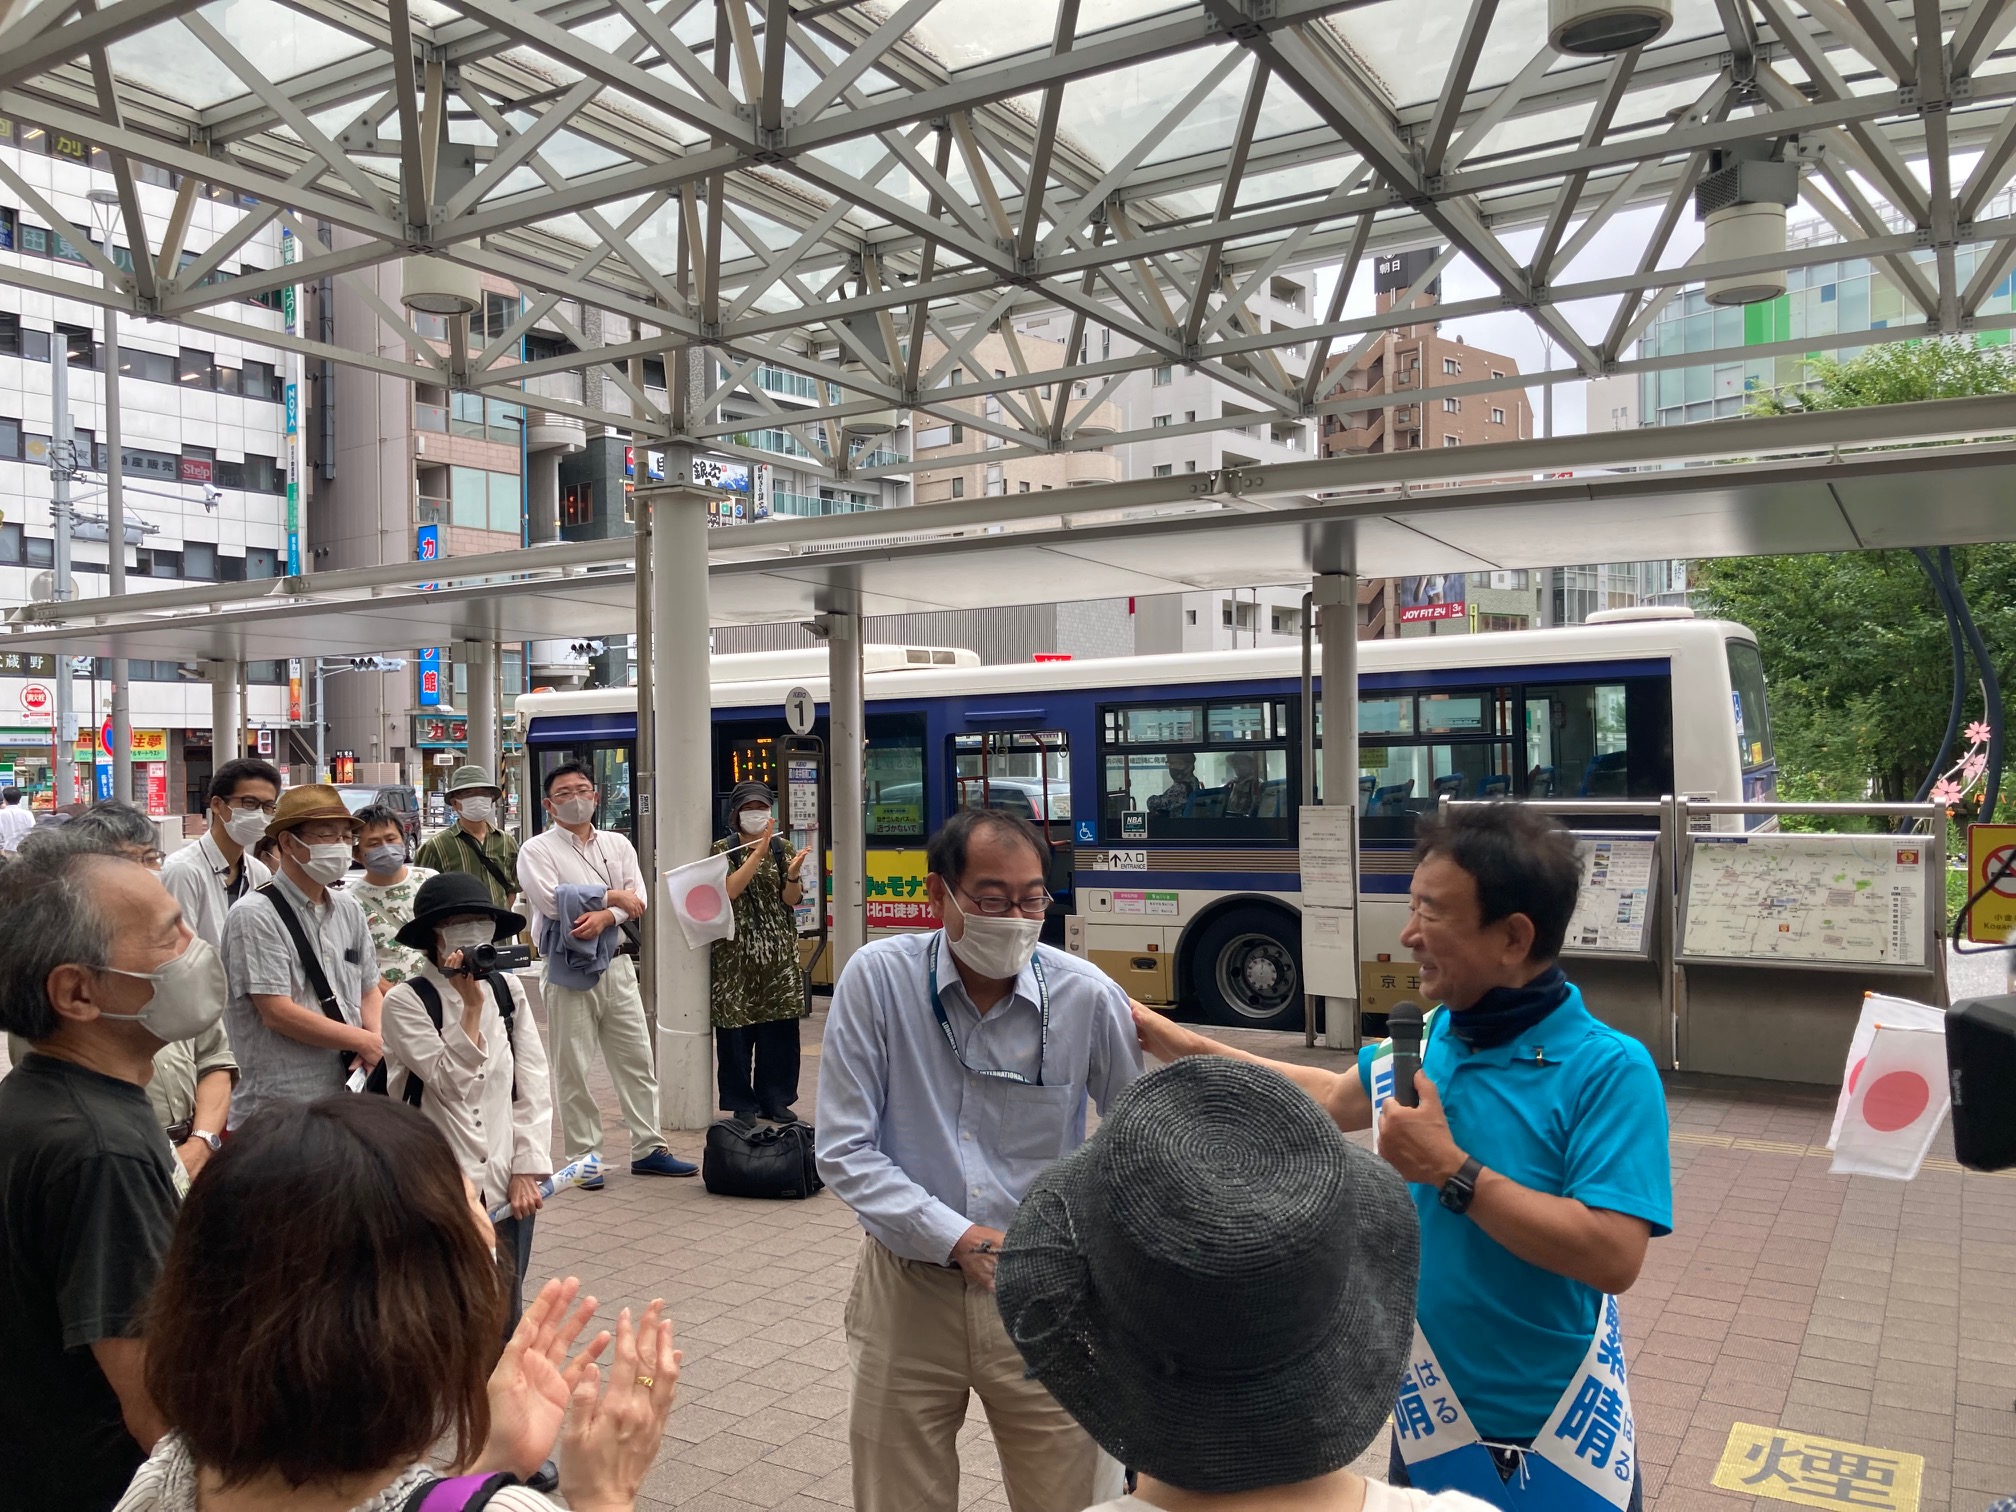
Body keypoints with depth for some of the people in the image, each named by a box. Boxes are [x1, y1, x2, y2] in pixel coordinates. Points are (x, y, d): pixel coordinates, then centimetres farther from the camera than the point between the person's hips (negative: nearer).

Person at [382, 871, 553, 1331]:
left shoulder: (507, 989, 5)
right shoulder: (405, 1000, -6)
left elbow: (533, 1085, 5)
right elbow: (453, 1082, -14)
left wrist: (528, 1169, 0)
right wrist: (471, 1005, -17)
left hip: (507, 1186, 4)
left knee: (506, 1318, 11)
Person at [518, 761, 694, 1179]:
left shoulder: (618, 844, 12)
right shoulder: (537, 850, -1)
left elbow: (637, 900, 1)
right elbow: (552, 900, -17)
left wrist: (604, 917, -18)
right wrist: (611, 896, -9)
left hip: (616, 964, 4)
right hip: (569, 969, -4)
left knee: (637, 1059, 7)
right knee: (572, 1069, 2)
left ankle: (648, 1149, 16)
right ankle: (582, 1157, 14)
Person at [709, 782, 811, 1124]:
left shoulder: (782, 848, 9)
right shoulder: (723, 848, 1)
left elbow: (791, 900, 2)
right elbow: (731, 890, -16)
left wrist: (792, 874, -18)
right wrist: (759, 850, -21)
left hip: (779, 952, 3)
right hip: (737, 952, -3)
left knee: (780, 1028, 3)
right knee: (737, 1028, -2)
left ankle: (774, 1099, 15)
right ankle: (742, 1103, 10)